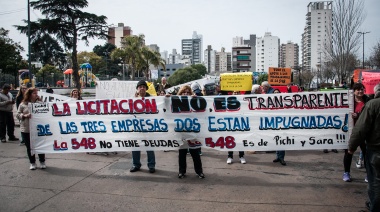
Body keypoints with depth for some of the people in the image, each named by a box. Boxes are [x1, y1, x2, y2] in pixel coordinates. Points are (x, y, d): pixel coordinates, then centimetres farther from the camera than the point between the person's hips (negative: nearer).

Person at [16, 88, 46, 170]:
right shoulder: (23, 104, 2)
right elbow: (18, 115, 3)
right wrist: (24, 115, -16)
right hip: (26, 130, 0)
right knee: (29, 147, 8)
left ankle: (42, 162, 22)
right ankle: (32, 163, 22)